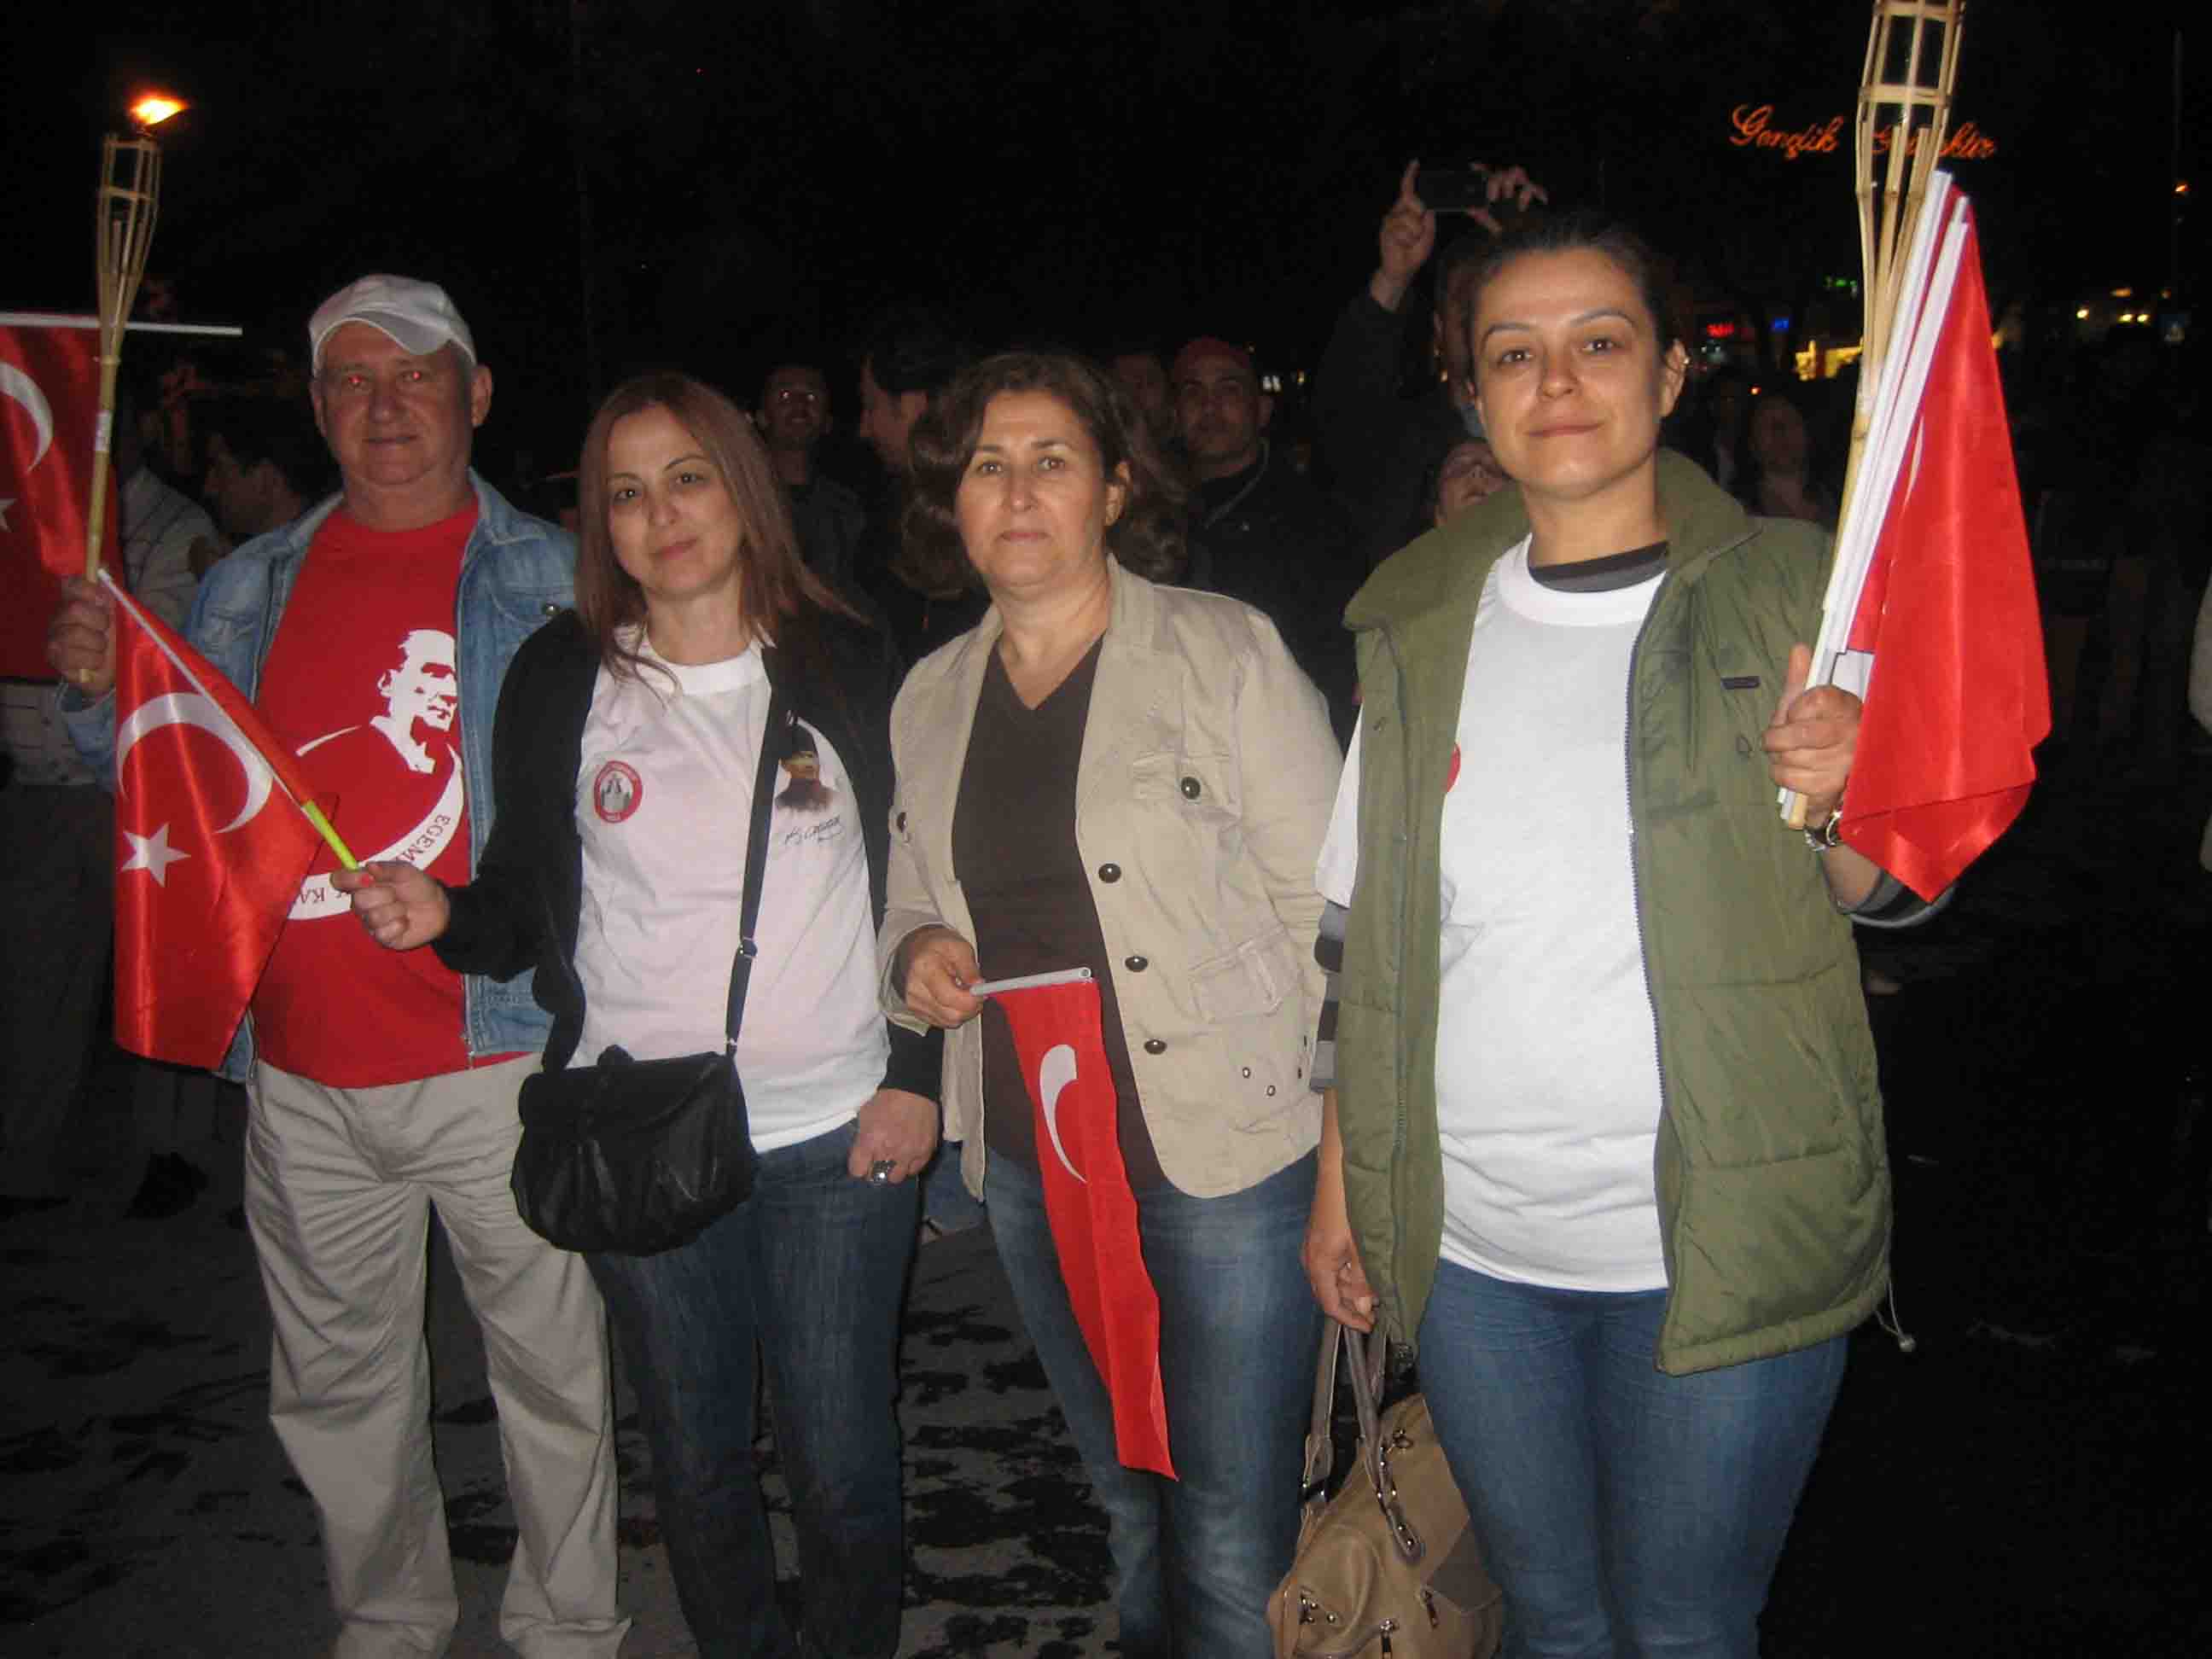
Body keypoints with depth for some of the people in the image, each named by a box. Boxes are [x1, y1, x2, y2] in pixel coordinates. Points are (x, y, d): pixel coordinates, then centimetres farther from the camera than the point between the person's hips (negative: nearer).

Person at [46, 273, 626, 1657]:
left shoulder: (553, 581, 0)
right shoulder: (251, 590, 11)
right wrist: (107, 694, -2)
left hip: (496, 1056, -4)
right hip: (303, 1072, 4)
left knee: (553, 1364, 7)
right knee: (338, 1383, 16)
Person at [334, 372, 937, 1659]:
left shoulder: (847, 665, 1)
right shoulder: (562, 681, 3)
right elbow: (529, 908, 6)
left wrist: (916, 1076, -3)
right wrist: (446, 918, -15)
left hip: (837, 1132, -1)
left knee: (843, 1459, 6)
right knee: (697, 1457, 14)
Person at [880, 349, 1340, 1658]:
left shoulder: (1224, 651, -6)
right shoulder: (931, 697, 10)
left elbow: (1331, 902, -7)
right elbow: (914, 899, 22)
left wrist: (1345, 1156, -11)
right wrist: (919, 956, -2)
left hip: (1225, 1155, -5)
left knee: (1235, 1548, -1)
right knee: (1130, 1510, 20)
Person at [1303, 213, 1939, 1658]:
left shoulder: (1786, 594, -4)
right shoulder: (1421, 620, 4)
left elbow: (1886, 895, 0)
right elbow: (1372, 937, 8)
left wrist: (1846, 808, -22)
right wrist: (1341, 1185, 7)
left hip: (1722, 1246, -2)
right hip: (1471, 1245, 3)